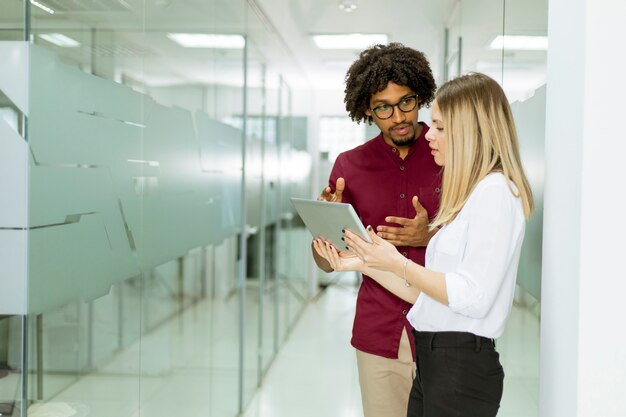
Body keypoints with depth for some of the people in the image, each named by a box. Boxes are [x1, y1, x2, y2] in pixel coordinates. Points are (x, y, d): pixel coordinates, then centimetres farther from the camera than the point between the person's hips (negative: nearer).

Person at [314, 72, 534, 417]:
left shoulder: (495, 193, -12)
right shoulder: (466, 195, 15)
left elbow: (473, 297, -20)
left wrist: (398, 264, -14)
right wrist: (364, 264, 9)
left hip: (462, 366, -8)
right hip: (432, 361, 8)